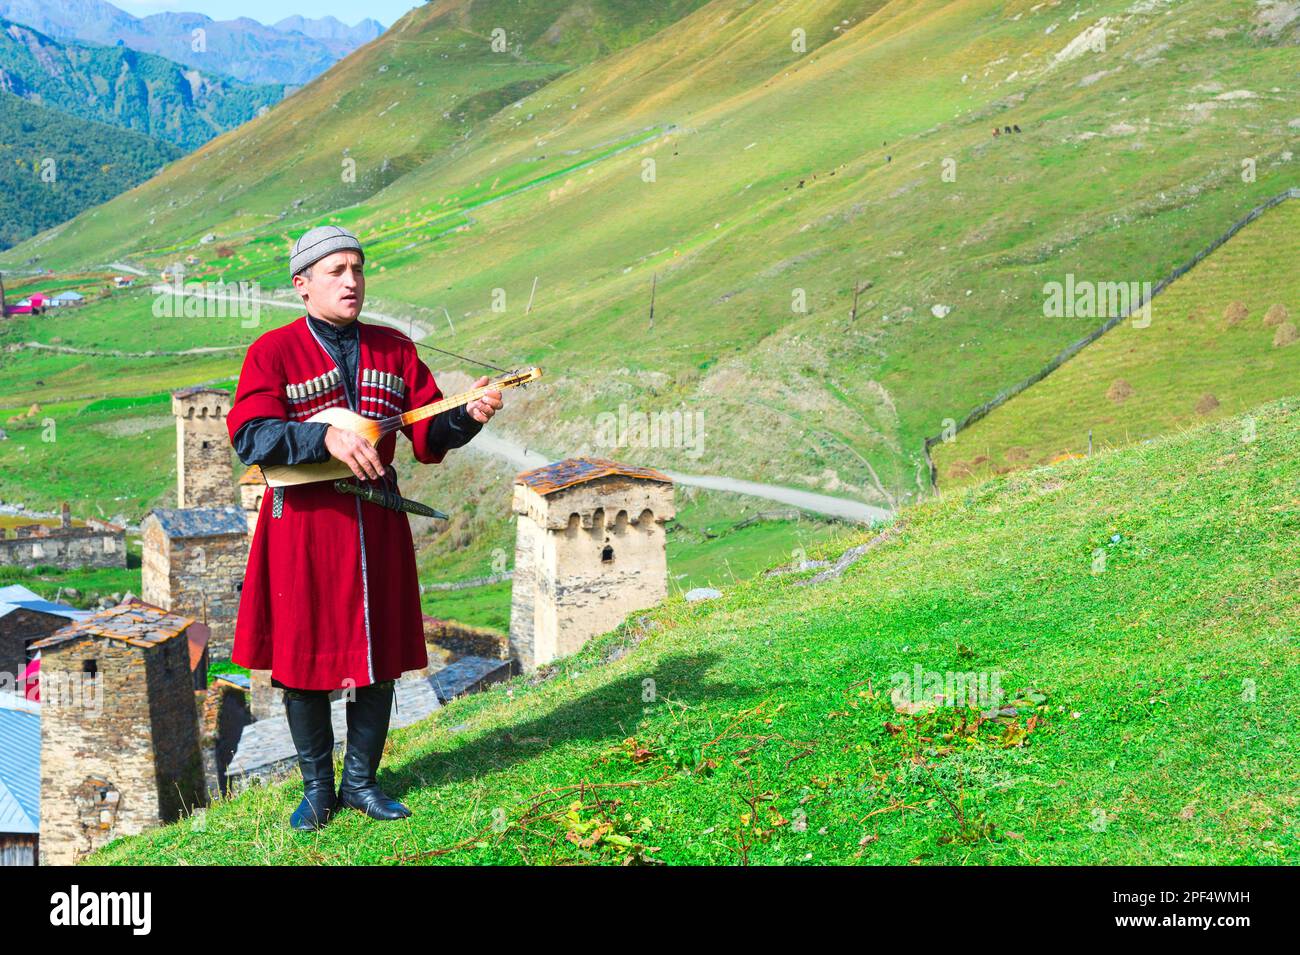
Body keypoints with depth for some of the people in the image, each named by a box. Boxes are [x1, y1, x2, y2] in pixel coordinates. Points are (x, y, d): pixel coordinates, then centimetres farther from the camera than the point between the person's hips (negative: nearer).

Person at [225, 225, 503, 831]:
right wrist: (327, 437, -31)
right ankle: (317, 788, 24)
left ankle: (361, 781, 27)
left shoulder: (393, 350, 8)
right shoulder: (273, 353, -4)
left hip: (377, 523, 3)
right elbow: (250, 437, -17)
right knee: (304, 657, 6)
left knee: (379, 657, 9)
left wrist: (468, 416, -17)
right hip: (303, 524, -3)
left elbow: (427, 435, 4)